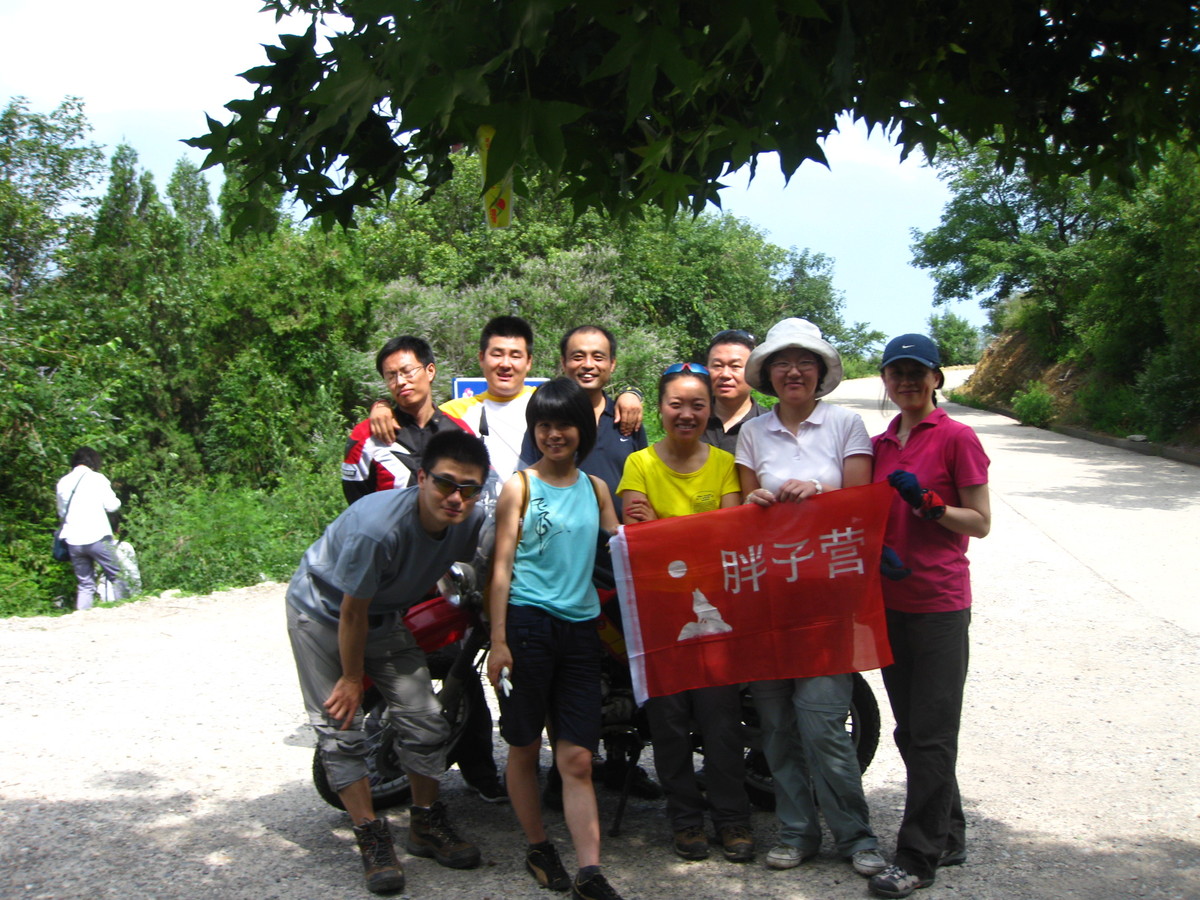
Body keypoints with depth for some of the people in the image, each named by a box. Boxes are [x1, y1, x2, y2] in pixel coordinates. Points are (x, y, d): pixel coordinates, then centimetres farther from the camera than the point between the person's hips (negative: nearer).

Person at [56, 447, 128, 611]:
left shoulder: (62, 482, 11)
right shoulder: (97, 478, -2)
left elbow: (61, 512, 19)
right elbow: (111, 505, -3)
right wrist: (117, 500, 17)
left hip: (73, 540, 5)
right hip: (97, 537, -4)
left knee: (84, 585, 10)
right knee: (117, 577, 4)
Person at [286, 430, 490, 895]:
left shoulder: (472, 520, -21)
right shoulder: (378, 525, -38)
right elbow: (352, 611, -25)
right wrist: (352, 678, -14)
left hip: (385, 618, 5)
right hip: (323, 610, -5)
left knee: (425, 722, 1)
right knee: (341, 728, -8)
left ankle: (426, 825, 19)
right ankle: (372, 838, 5)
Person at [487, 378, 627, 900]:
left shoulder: (595, 488, 14)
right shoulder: (520, 486, 1)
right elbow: (502, 567, -2)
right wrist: (498, 641, -8)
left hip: (580, 627, 3)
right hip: (527, 622, -3)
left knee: (577, 759, -1)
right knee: (525, 749, 7)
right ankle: (538, 848, 25)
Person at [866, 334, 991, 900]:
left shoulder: (957, 439, -6)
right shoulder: (881, 445, 12)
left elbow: (980, 523, -7)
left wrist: (928, 501, -20)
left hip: (940, 604, -7)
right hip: (889, 602, 7)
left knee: (931, 735, -2)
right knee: (911, 732, 13)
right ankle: (948, 838, 27)